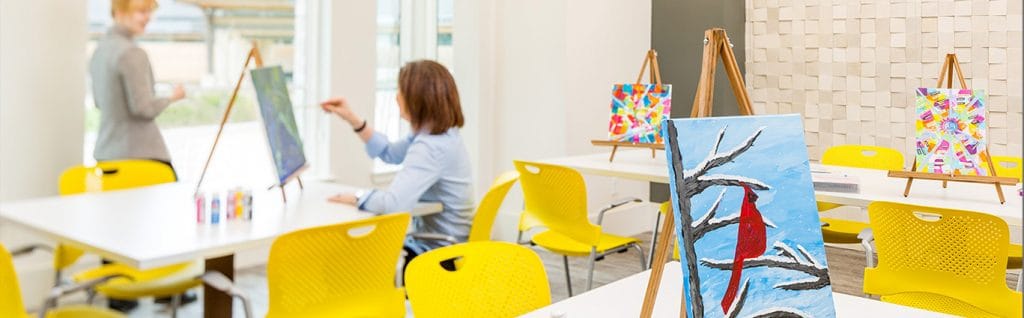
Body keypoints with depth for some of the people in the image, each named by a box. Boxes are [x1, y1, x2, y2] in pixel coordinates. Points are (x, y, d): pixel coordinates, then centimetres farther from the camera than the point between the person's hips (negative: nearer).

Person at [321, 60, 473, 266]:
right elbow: (389, 153, 19)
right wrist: (352, 119, 10)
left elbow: (394, 203, -39)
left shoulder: (431, 148, -27)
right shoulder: (441, 135, 4)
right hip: (442, 246, 9)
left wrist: (357, 199, -20)